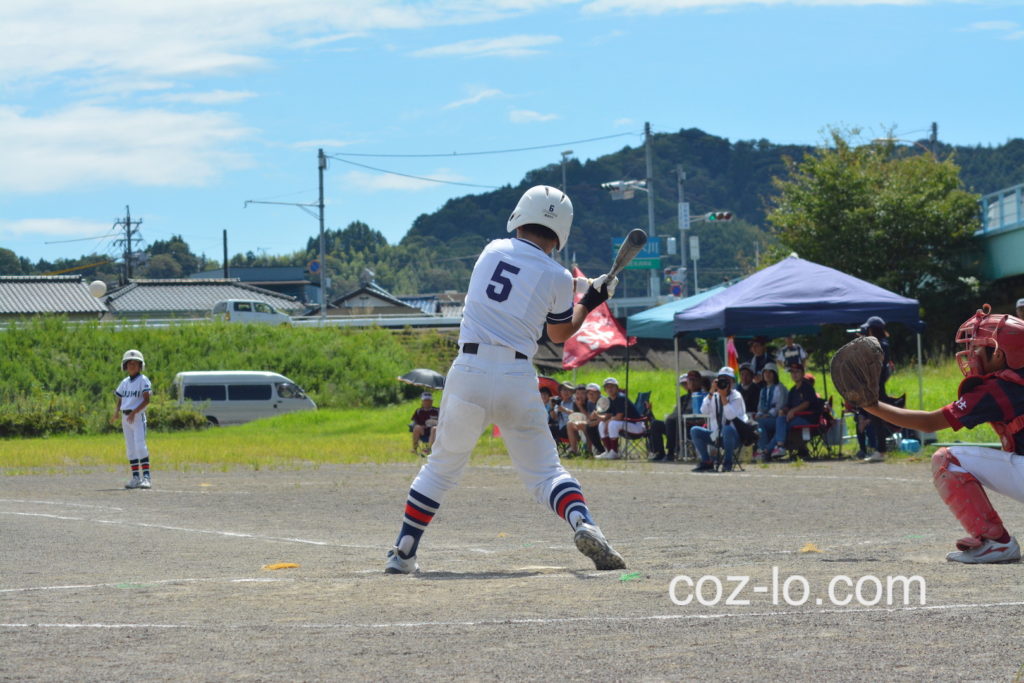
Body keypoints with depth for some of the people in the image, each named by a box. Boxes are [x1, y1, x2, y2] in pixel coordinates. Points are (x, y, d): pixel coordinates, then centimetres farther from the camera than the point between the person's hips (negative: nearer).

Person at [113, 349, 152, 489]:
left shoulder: (143, 380, -4)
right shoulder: (125, 382, 15)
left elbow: (146, 400, -13)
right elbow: (119, 400, 18)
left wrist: (134, 412, -22)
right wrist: (116, 412, -1)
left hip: (138, 416, -7)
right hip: (125, 417, 7)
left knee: (140, 446, -14)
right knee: (130, 449, 6)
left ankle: (146, 477, -16)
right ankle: (136, 478, 10)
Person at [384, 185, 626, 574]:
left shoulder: (492, 251, 9)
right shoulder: (557, 277, 2)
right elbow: (560, 334, 17)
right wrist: (590, 302, 29)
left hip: (470, 372, 1)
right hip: (518, 379, -1)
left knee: (443, 466, 15)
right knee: (545, 471, 6)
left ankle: (402, 553, 14)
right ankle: (583, 525, -19)